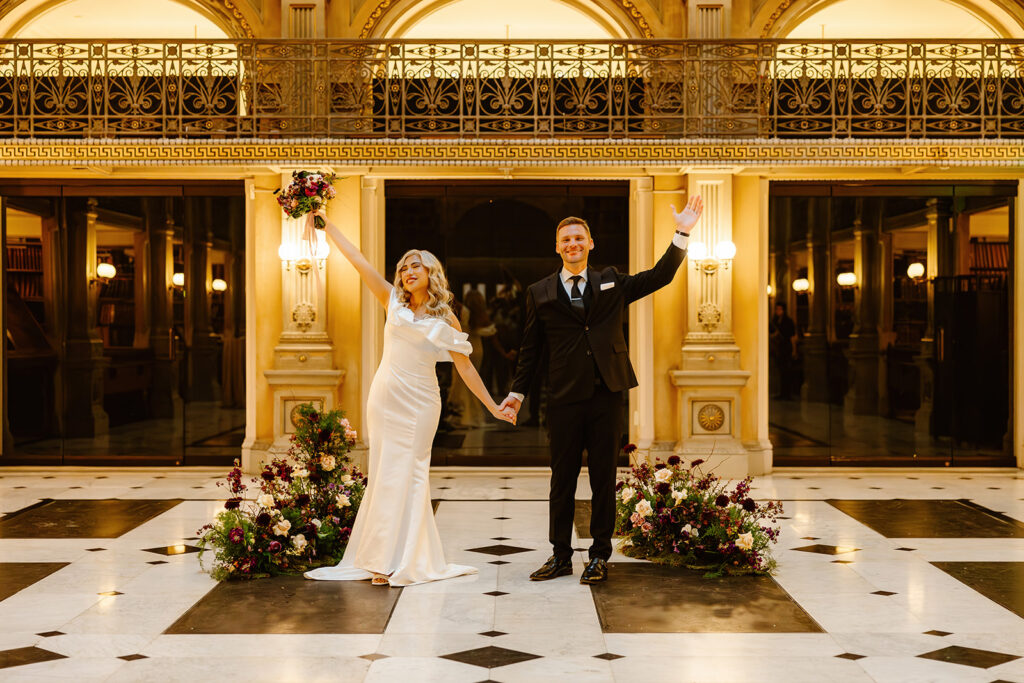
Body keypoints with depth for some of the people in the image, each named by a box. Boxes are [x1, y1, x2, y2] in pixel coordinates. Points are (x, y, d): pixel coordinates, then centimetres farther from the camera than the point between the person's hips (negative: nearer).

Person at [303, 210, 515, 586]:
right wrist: (328, 226, 5)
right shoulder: (394, 303, 6)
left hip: (418, 402, -2)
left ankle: (403, 560, 4)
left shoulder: (445, 320, 1)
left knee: (406, 475, -2)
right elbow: (358, 261, 6)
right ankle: (383, 558, 10)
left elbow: (465, 366, 2)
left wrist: (493, 406, -1)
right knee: (385, 475, 5)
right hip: (384, 397, 2)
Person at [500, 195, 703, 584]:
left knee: (603, 477, 4)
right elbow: (530, 349, 11)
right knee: (562, 478, 5)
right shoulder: (540, 293, 8)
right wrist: (518, 391, 6)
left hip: (606, 394, 0)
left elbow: (660, 277, 7)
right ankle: (561, 555, 16)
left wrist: (682, 234, -2)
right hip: (565, 397, 0)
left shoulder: (611, 283, 11)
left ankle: (600, 556, 13)